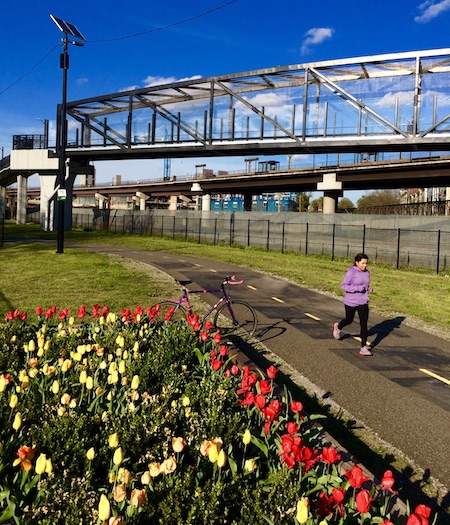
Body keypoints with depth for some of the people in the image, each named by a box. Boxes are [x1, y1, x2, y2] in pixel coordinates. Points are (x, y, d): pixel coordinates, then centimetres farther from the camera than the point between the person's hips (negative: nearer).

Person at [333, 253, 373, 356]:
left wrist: (369, 289, -4)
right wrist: (357, 288, -27)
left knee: (364, 323, -6)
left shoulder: (367, 272, 4)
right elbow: (343, 286, -17)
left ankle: (364, 347, -3)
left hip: (363, 302, 4)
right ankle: (338, 327, 52)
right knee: (349, 320, 17)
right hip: (351, 301, -4)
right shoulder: (351, 272, -16)